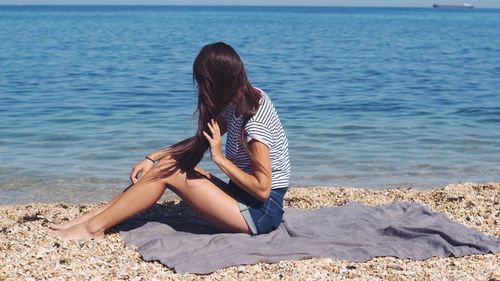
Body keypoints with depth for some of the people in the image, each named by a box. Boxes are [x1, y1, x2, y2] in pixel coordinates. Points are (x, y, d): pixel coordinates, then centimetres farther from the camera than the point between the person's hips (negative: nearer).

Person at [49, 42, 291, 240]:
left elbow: (262, 188, -24)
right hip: (243, 197, 9)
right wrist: (153, 158, 3)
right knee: (166, 164, 0)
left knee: (167, 172, -13)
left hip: (260, 213, -9)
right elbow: (200, 141, 11)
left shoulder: (254, 121, -23)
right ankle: (95, 217, 1)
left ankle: (94, 226, -5)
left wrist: (219, 158, -20)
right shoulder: (240, 100, 5)